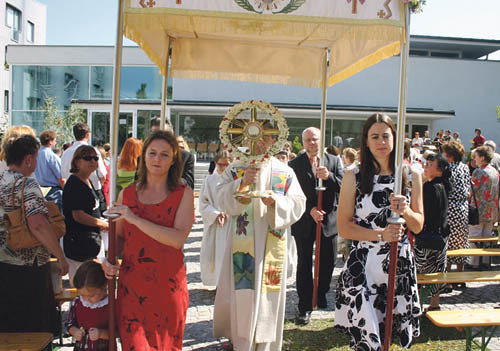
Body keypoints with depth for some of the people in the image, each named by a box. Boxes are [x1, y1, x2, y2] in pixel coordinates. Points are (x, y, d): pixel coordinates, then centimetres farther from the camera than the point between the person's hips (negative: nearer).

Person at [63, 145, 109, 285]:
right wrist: (104, 224, -11)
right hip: (78, 241, -10)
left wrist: (101, 223, 11)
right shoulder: (74, 184, -17)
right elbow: (78, 216, -21)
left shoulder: (87, 181, 13)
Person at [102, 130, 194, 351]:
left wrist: (134, 219, -18)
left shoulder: (183, 194, -2)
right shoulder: (127, 194, 6)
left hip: (167, 283, -1)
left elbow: (178, 239, -16)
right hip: (131, 284, 2)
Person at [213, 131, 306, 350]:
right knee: (242, 294, 3)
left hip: (272, 244, 1)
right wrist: (243, 183, -21)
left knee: (268, 296, 6)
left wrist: (276, 201, -20)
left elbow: (297, 205, -2)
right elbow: (225, 202, -6)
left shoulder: (285, 172, 4)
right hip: (242, 242, 0)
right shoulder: (235, 170, 4)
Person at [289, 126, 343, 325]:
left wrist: (329, 177, -20)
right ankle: (305, 306, 14)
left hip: (329, 219, 2)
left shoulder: (334, 161, 5)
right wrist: (310, 210, -15)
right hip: (304, 221, -2)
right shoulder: (294, 164, -1)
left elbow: (343, 187, -3)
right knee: (304, 264, 3)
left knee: (328, 262, 10)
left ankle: (321, 293, 37)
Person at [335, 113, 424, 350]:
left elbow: (418, 226, 9)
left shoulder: (411, 176, 6)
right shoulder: (353, 177, -1)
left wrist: (406, 211, -12)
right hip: (362, 266, -2)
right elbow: (343, 227, -3)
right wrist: (381, 235, -15)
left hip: (400, 263, 2)